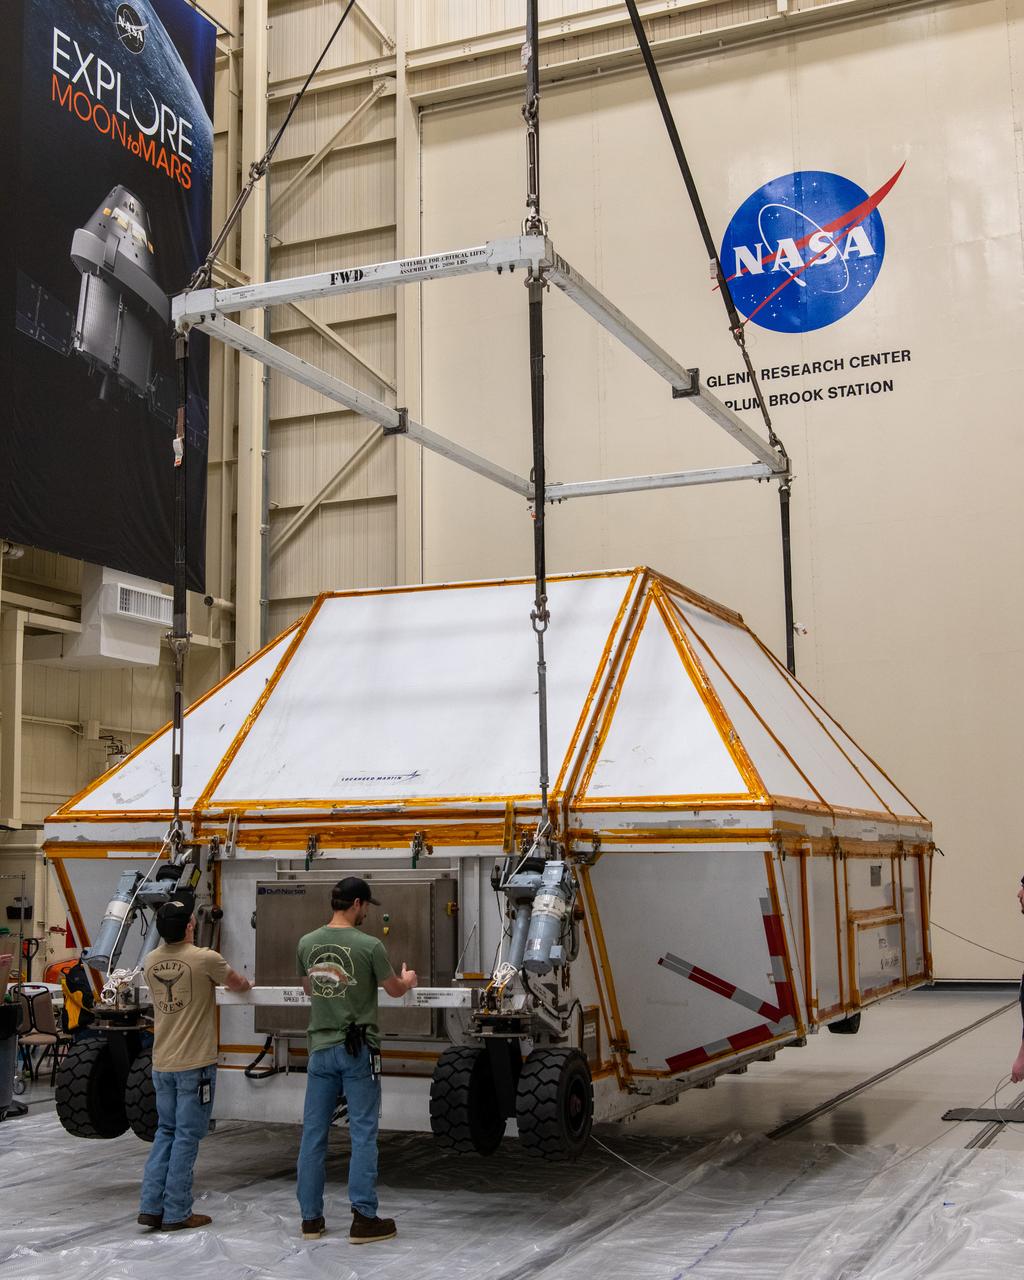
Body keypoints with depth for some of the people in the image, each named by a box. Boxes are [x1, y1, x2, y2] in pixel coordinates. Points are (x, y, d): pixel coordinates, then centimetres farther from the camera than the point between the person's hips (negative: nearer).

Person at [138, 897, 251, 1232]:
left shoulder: (151, 961, 3)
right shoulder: (205, 959, -14)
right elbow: (238, 984, 3)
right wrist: (246, 984, 28)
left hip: (162, 1064, 6)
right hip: (195, 1065, -6)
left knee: (165, 1133, 17)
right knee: (187, 1137, 3)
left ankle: (151, 1207, 15)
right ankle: (176, 1213, 8)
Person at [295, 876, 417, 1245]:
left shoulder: (307, 944, 1)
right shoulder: (369, 946, -13)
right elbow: (394, 990, 2)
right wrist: (408, 979, 26)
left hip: (320, 1048, 5)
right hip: (357, 1050, -5)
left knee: (314, 1133, 10)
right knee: (363, 1134, 1)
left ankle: (311, 1218, 16)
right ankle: (363, 1219, 3)